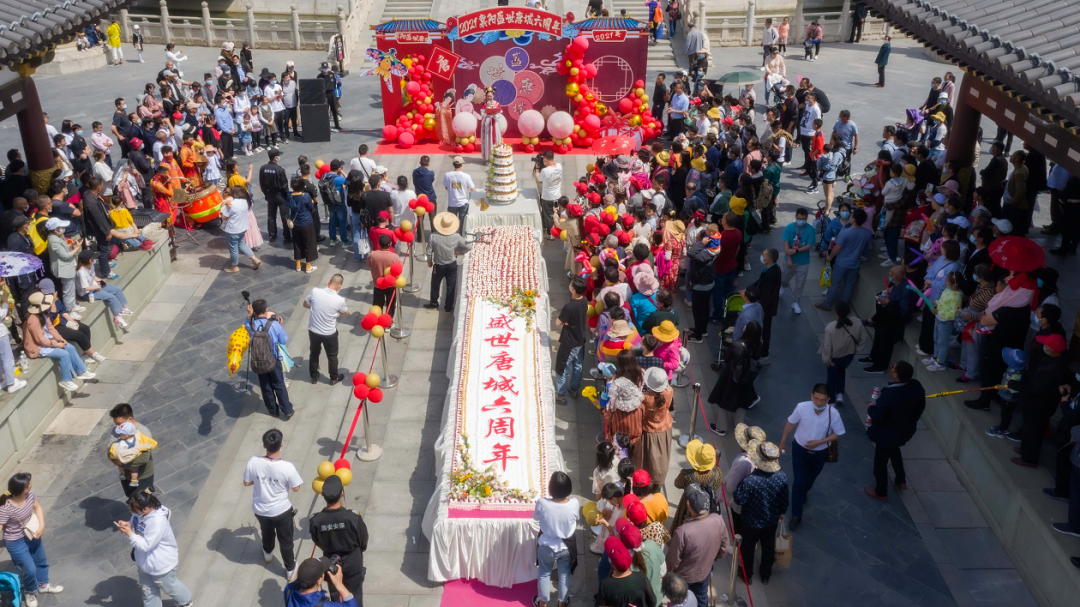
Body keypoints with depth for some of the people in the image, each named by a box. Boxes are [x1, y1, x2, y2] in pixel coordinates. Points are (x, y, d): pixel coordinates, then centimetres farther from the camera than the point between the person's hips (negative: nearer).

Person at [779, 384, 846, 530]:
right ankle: (796, 515, 14)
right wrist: (783, 442, 3)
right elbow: (790, 424, -9)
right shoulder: (802, 407, -26)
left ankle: (803, 493, 60)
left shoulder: (833, 413, -27)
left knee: (810, 478, 26)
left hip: (820, 452, 2)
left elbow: (838, 433, -11)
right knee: (799, 481, -1)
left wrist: (820, 442, -25)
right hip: (800, 449, -1)